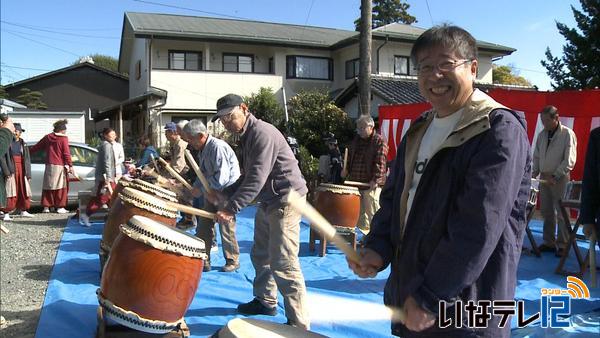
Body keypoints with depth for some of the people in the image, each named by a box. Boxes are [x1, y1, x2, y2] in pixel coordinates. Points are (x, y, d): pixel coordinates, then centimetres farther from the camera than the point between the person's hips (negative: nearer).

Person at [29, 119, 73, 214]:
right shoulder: (64, 138, -6)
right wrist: (70, 166, -8)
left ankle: (46, 207, 12)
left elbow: (36, 147, 17)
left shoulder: (47, 137, 9)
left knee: (48, 186, 11)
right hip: (60, 166, -5)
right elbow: (66, 153, -11)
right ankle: (60, 207, -1)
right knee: (61, 187, 1)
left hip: (49, 165, 5)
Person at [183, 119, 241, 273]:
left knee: (226, 229, 1)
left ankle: (233, 261, 18)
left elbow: (222, 177, -28)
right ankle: (203, 261, 18)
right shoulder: (202, 149, 8)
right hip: (212, 192, 9)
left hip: (227, 192, -9)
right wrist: (197, 186, -4)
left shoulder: (218, 147, -23)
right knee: (203, 227, 8)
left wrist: (203, 189, -16)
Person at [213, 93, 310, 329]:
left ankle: (298, 323, -3)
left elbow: (257, 178, -28)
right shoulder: (246, 136, 13)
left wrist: (231, 208, -31)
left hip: (285, 200, -10)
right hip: (268, 201, 10)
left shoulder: (262, 133, -19)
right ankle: (265, 301, 39)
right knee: (260, 255, 20)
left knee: (283, 264, -11)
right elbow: (247, 176, 18)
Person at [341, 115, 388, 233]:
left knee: (372, 212, -3)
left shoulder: (379, 141, -7)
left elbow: (380, 163, -15)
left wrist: (375, 179, -23)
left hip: (371, 184, -7)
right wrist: (346, 169, 8)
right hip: (356, 182, 7)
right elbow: (350, 156, 24)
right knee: (359, 212, 13)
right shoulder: (356, 140, 16)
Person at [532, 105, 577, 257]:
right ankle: (549, 242, 18)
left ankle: (562, 245, 6)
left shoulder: (567, 134, -7)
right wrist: (534, 173, 3)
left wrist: (555, 176, -17)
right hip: (544, 178, 5)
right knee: (546, 212, 9)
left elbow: (569, 160, -12)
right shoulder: (542, 134, 9)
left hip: (560, 179, -5)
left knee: (562, 213, -1)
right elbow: (536, 157, 15)